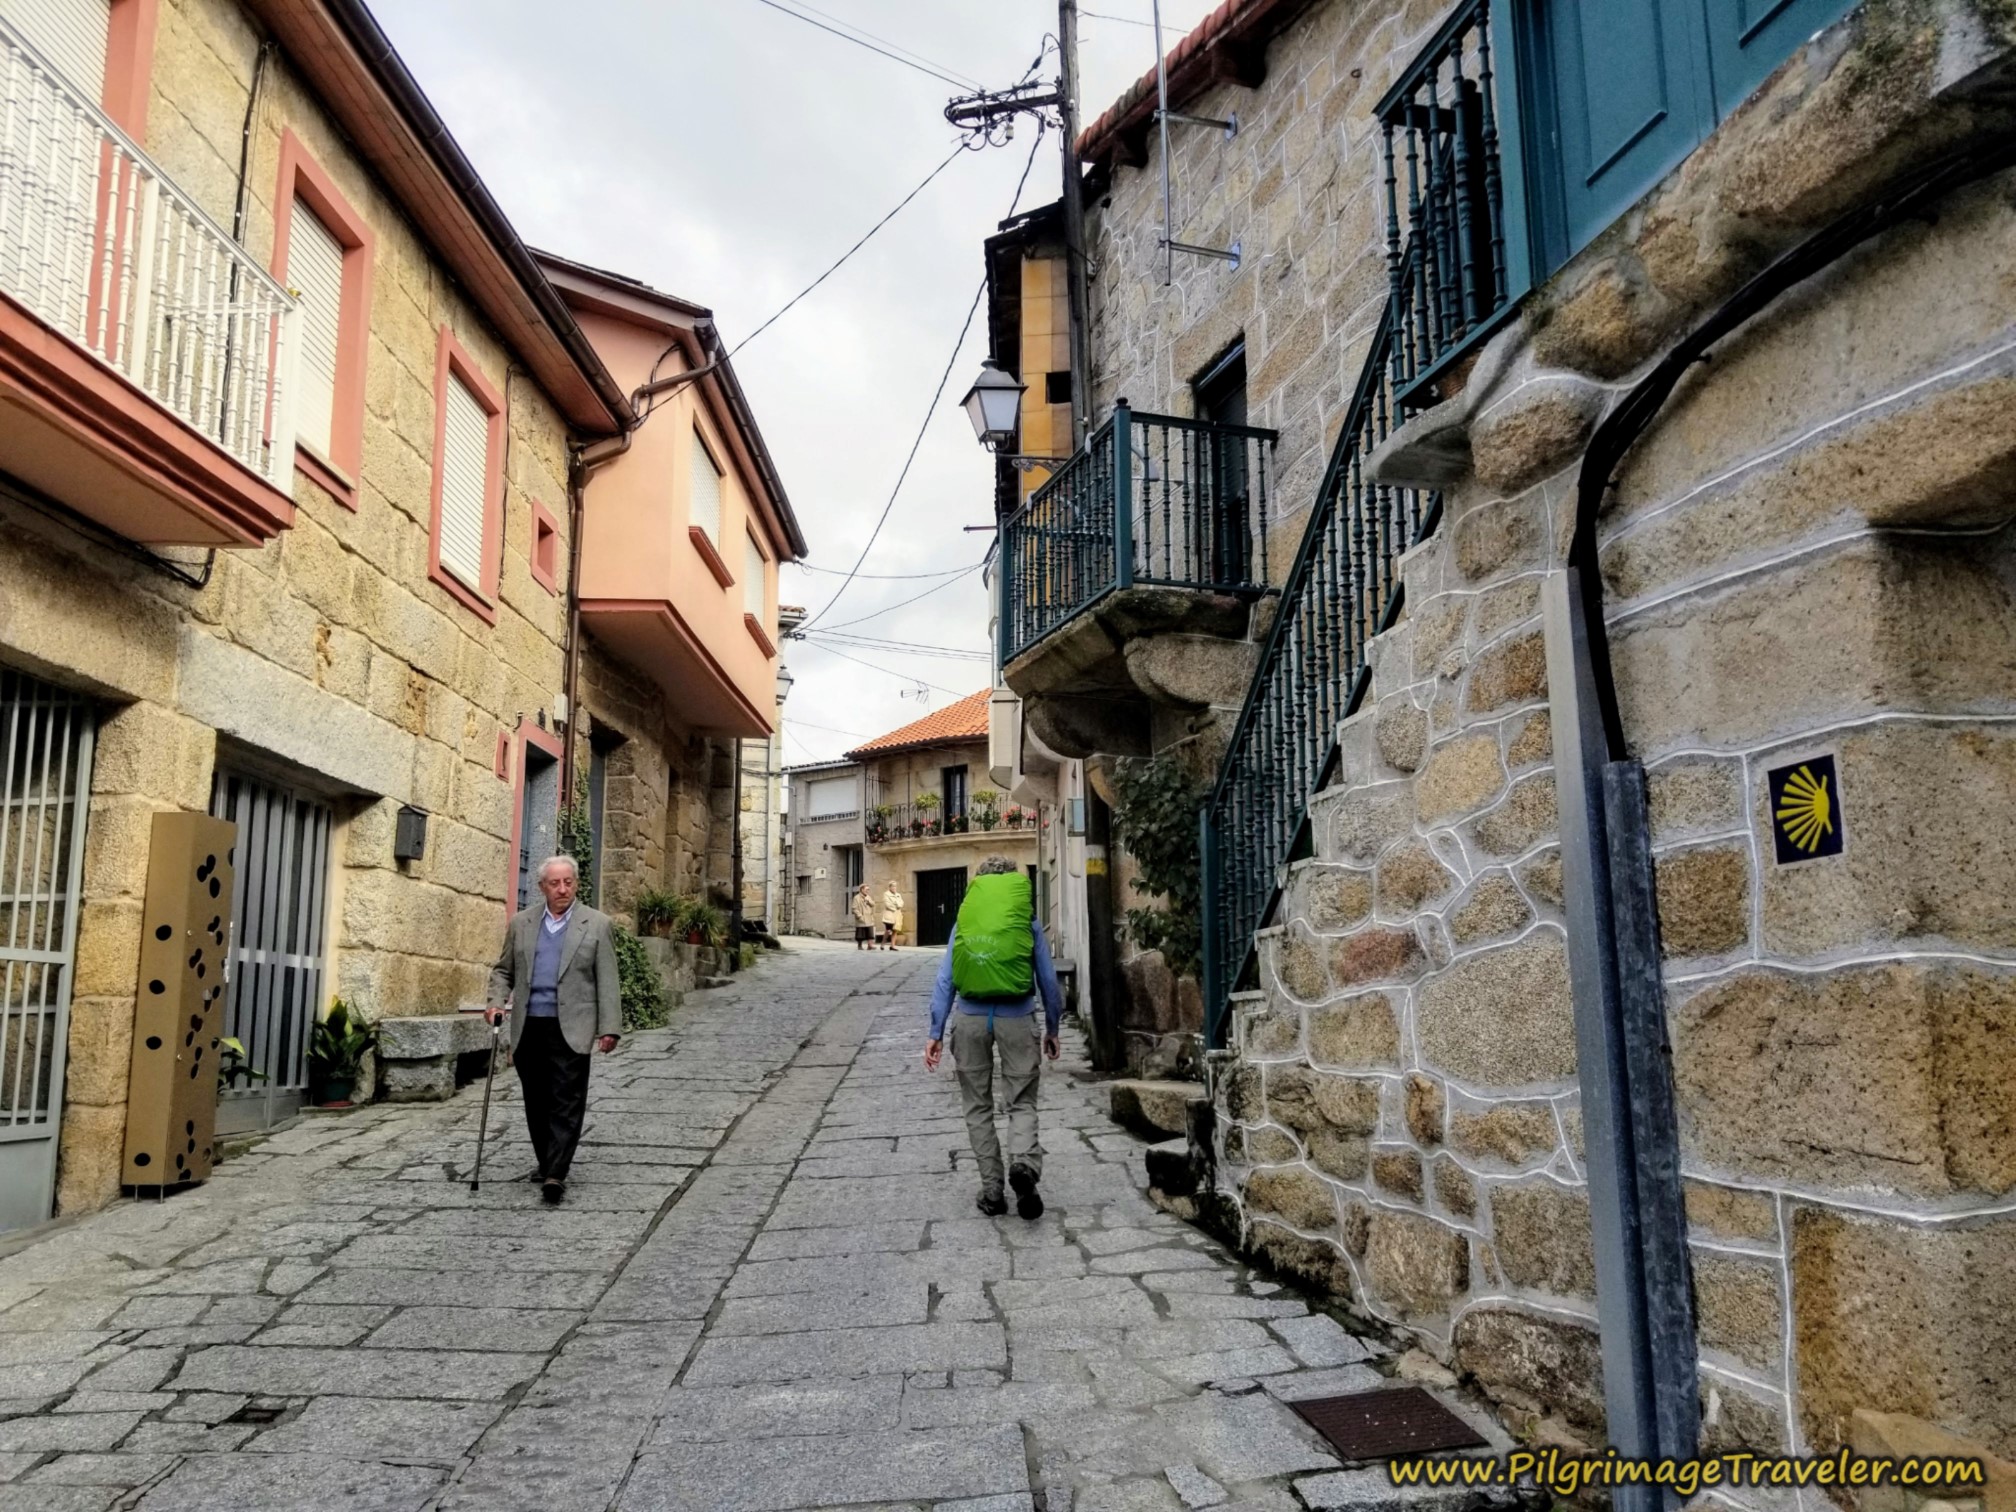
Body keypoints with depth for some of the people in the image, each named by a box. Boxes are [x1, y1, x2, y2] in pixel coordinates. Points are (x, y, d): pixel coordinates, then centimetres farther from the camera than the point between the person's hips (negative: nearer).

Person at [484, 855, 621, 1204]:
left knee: (566, 1102, -8)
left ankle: (556, 1173, -10)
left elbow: (607, 981, 0)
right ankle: (546, 1162, 26)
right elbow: (504, 970, 18)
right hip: (528, 1027, 4)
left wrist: (609, 1027, -7)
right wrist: (497, 1001, -1)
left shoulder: (596, 924, 2)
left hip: (570, 1028, -3)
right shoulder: (521, 922, 11)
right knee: (537, 1101, 11)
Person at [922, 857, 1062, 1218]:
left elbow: (945, 979, 4)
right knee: (1022, 1102, 9)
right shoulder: (1029, 923, 6)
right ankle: (1024, 1161, -20)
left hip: (971, 1017, 1)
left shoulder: (963, 921, 8)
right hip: (1016, 1017, -1)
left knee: (978, 1106, 14)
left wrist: (936, 1033, 5)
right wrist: (1052, 1029, 17)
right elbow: (1048, 981, 6)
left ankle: (992, 1190, 14)